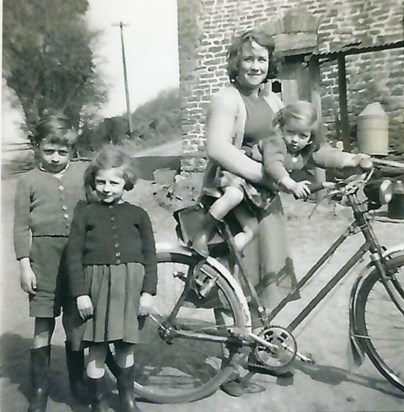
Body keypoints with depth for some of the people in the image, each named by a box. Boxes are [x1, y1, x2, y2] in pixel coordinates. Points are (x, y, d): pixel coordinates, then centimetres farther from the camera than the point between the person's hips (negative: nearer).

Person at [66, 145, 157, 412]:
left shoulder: (138, 215, 5)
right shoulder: (85, 213, 4)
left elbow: (150, 256, 4)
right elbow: (74, 254, 1)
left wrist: (147, 292, -2)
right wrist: (80, 293, -6)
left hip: (130, 285, 1)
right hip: (97, 284, -1)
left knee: (126, 345, 14)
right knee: (97, 348, 5)